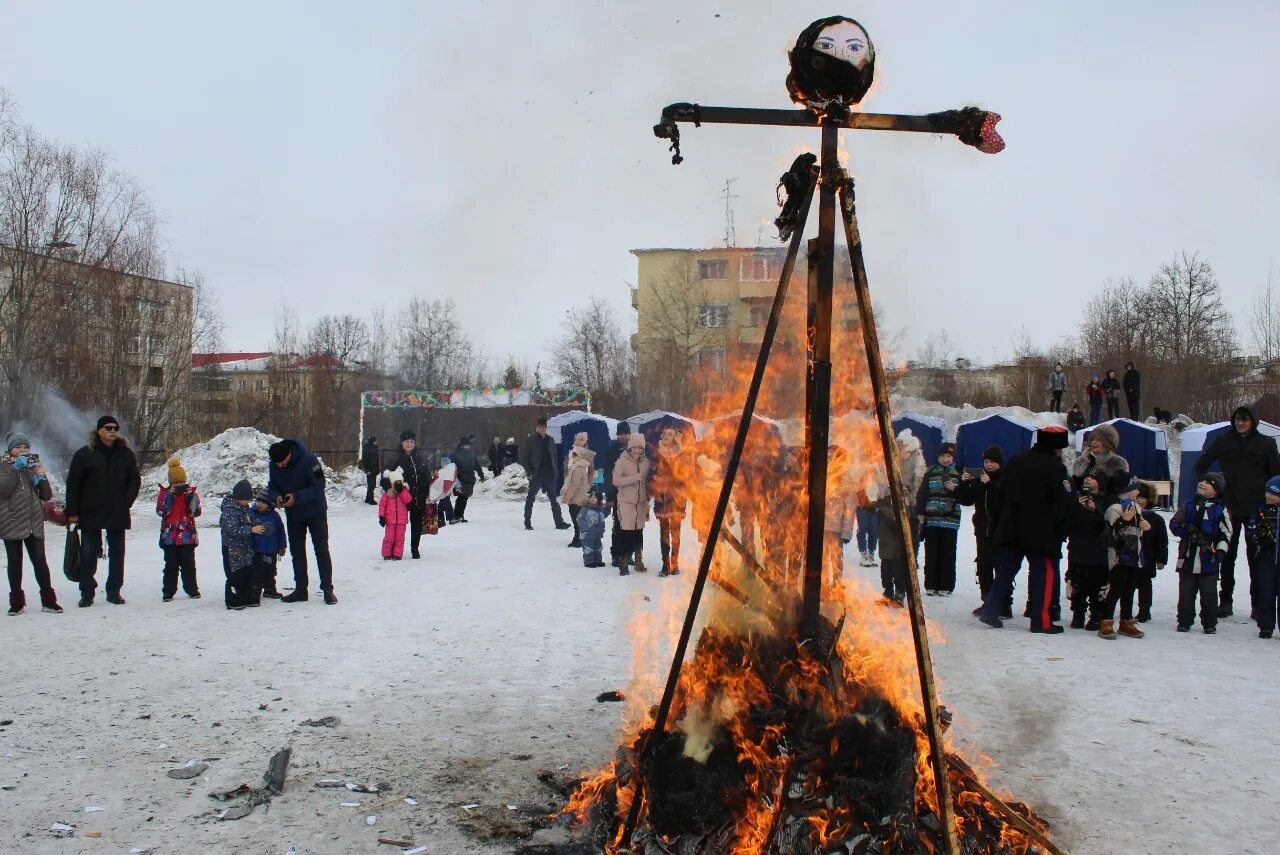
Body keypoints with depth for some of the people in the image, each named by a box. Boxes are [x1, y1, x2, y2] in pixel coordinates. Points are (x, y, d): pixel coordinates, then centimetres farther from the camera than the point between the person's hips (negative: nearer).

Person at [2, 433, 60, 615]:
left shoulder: (34, 466, 12)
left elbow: (47, 496, 6)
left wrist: (42, 477, -11)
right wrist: (16, 468, -20)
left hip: (34, 523, 2)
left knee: (40, 561, -3)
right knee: (15, 562, 4)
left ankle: (48, 600, 0)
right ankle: (16, 602, 11)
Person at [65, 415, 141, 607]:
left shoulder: (125, 454, 4)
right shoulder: (84, 454, -3)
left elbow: (135, 480, 9)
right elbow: (73, 484, -2)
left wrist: (127, 502, -5)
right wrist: (73, 512, -5)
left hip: (118, 514, 2)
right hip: (91, 513, -2)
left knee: (117, 552, 8)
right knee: (89, 554, 2)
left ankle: (114, 591, 17)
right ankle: (87, 593, 10)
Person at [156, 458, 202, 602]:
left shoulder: (191, 492, 5)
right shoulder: (164, 493, 4)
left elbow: (196, 512, -4)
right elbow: (161, 511, -11)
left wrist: (191, 497, -17)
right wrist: (170, 495, -18)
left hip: (187, 536, 1)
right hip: (169, 536, 0)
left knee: (189, 564, 4)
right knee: (171, 566, 2)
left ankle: (192, 590, 13)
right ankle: (168, 592, 9)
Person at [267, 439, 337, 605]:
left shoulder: (309, 460, -25)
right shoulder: (274, 465, -9)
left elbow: (319, 486, -23)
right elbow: (272, 486, 4)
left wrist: (297, 497, -32)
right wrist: (276, 496, -19)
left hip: (315, 512, -5)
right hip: (293, 515, 5)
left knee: (322, 550, -2)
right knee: (297, 552, 10)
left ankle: (327, 589, 2)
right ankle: (300, 590, 19)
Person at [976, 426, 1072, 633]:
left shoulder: (1016, 461, 9)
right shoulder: (1055, 467, -12)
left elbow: (1005, 493, 17)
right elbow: (1064, 503, -13)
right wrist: (1061, 530, -3)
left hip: (1011, 529, 6)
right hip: (1041, 533, -6)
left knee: (1006, 570, 14)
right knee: (1044, 573, 2)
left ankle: (990, 609, 9)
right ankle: (1041, 621, 3)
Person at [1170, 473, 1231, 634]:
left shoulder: (1220, 509, 0)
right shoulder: (1189, 505, 8)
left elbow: (1226, 533, 0)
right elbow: (1174, 523, 8)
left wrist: (1220, 550, -11)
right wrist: (1186, 531, -10)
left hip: (1209, 561, -3)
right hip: (1188, 558, 3)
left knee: (1209, 594, 1)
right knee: (1186, 593, 7)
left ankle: (1209, 624, 14)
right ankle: (1184, 622, 17)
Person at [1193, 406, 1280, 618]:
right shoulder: (1222, 441, 4)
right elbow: (1201, 465, 12)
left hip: (1256, 509, -1)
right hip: (1229, 507, 1)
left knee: (1256, 556, 3)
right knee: (1227, 556, 6)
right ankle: (1225, 600, 13)